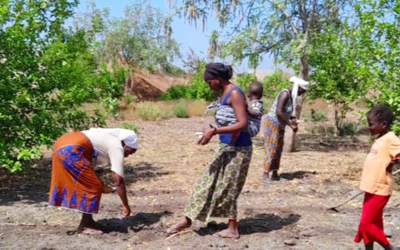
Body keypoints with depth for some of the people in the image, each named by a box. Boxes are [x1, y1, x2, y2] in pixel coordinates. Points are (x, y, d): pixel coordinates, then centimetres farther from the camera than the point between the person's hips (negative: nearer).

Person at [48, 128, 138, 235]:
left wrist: (99, 183, 30)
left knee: (85, 185, 20)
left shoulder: (109, 140, 24)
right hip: (70, 150, -10)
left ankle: (87, 221, 29)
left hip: (61, 145, 10)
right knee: (93, 188, 1)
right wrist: (126, 206, 1)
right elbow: (118, 181, -5)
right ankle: (84, 226, 9)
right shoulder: (117, 148, -1)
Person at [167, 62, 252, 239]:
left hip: (237, 149, -9)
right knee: (209, 182, 12)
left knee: (227, 188, 2)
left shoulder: (235, 93, -18)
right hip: (226, 147, 9)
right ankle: (187, 219, 21)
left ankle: (232, 229, 17)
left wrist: (214, 131, -26)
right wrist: (213, 132, 5)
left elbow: (242, 124, -25)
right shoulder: (224, 93, 11)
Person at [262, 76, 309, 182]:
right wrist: (291, 124, -23)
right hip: (272, 123, -9)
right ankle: (265, 175, -5)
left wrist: (293, 121, -2)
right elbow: (279, 112, -29)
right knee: (271, 149, -9)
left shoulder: (292, 95, 8)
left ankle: (274, 174, 16)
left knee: (278, 150, 10)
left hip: (280, 125, 9)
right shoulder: (285, 94, -20)